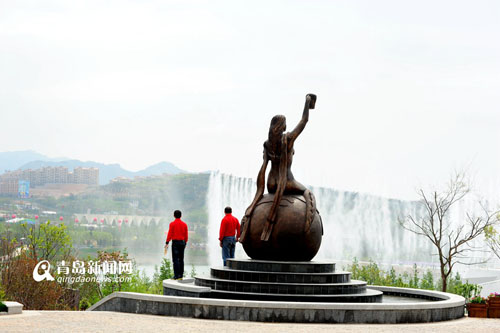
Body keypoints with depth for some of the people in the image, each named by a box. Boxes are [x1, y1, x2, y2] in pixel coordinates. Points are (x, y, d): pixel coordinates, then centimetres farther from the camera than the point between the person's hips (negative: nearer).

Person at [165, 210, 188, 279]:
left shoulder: (172, 224, -6)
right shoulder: (184, 224, 6)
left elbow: (170, 234, -10)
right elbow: (186, 235, 8)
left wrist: (167, 243, -7)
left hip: (175, 242, -4)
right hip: (182, 242, 4)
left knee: (175, 259, -5)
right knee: (181, 259, 9)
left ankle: (176, 276, -11)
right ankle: (181, 275, 8)